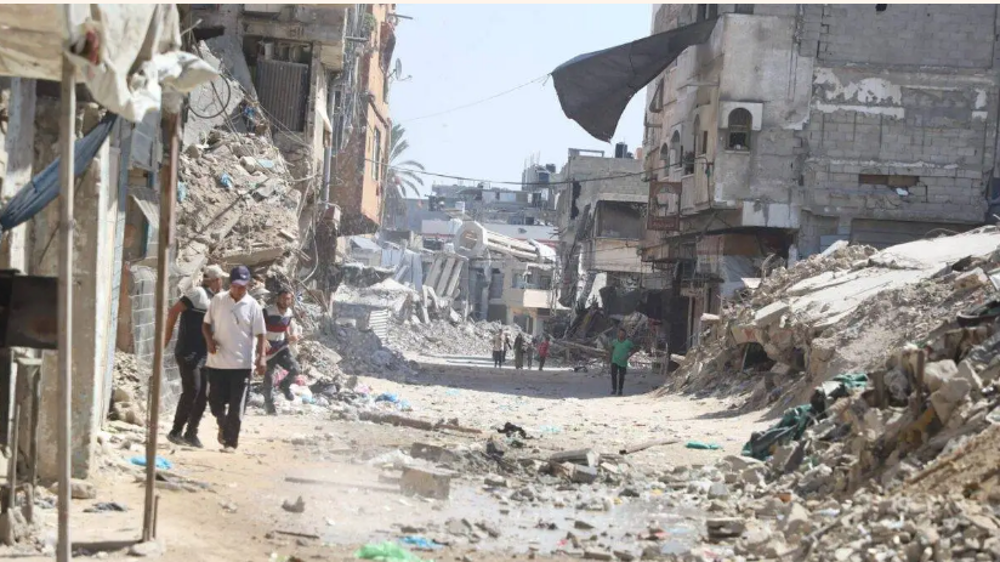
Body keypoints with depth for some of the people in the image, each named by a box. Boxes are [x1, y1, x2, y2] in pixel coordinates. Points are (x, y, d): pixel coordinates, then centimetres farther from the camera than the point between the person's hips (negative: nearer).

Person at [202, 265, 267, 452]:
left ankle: (231, 442, 8)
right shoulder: (218, 300, 3)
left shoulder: (252, 306, -3)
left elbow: (260, 334, -3)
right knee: (215, 401, 9)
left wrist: (261, 357, -15)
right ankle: (223, 426, 38)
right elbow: (206, 323, 12)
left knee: (236, 407, -1)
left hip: (241, 363, -2)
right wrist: (209, 339, -7)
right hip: (217, 361, 3)